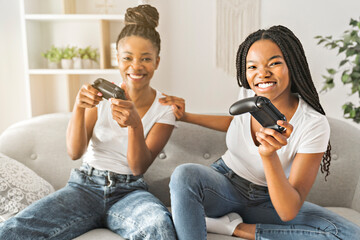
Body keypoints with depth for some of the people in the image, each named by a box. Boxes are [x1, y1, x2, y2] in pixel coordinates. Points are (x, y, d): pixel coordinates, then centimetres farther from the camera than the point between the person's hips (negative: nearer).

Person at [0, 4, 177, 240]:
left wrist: (135, 125, -27)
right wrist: (79, 108, -23)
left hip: (129, 192, -1)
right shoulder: (102, 94, 2)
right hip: (85, 185, 2)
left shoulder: (165, 109, -1)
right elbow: (75, 152, -5)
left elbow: (139, 167, -8)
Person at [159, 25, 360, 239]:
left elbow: (289, 212, -24)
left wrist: (270, 155, -41)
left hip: (267, 201, -1)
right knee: (185, 174, -33)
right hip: (224, 184, 1)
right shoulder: (248, 93, -10)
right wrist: (187, 116, 9)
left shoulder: (314, 125, -22)